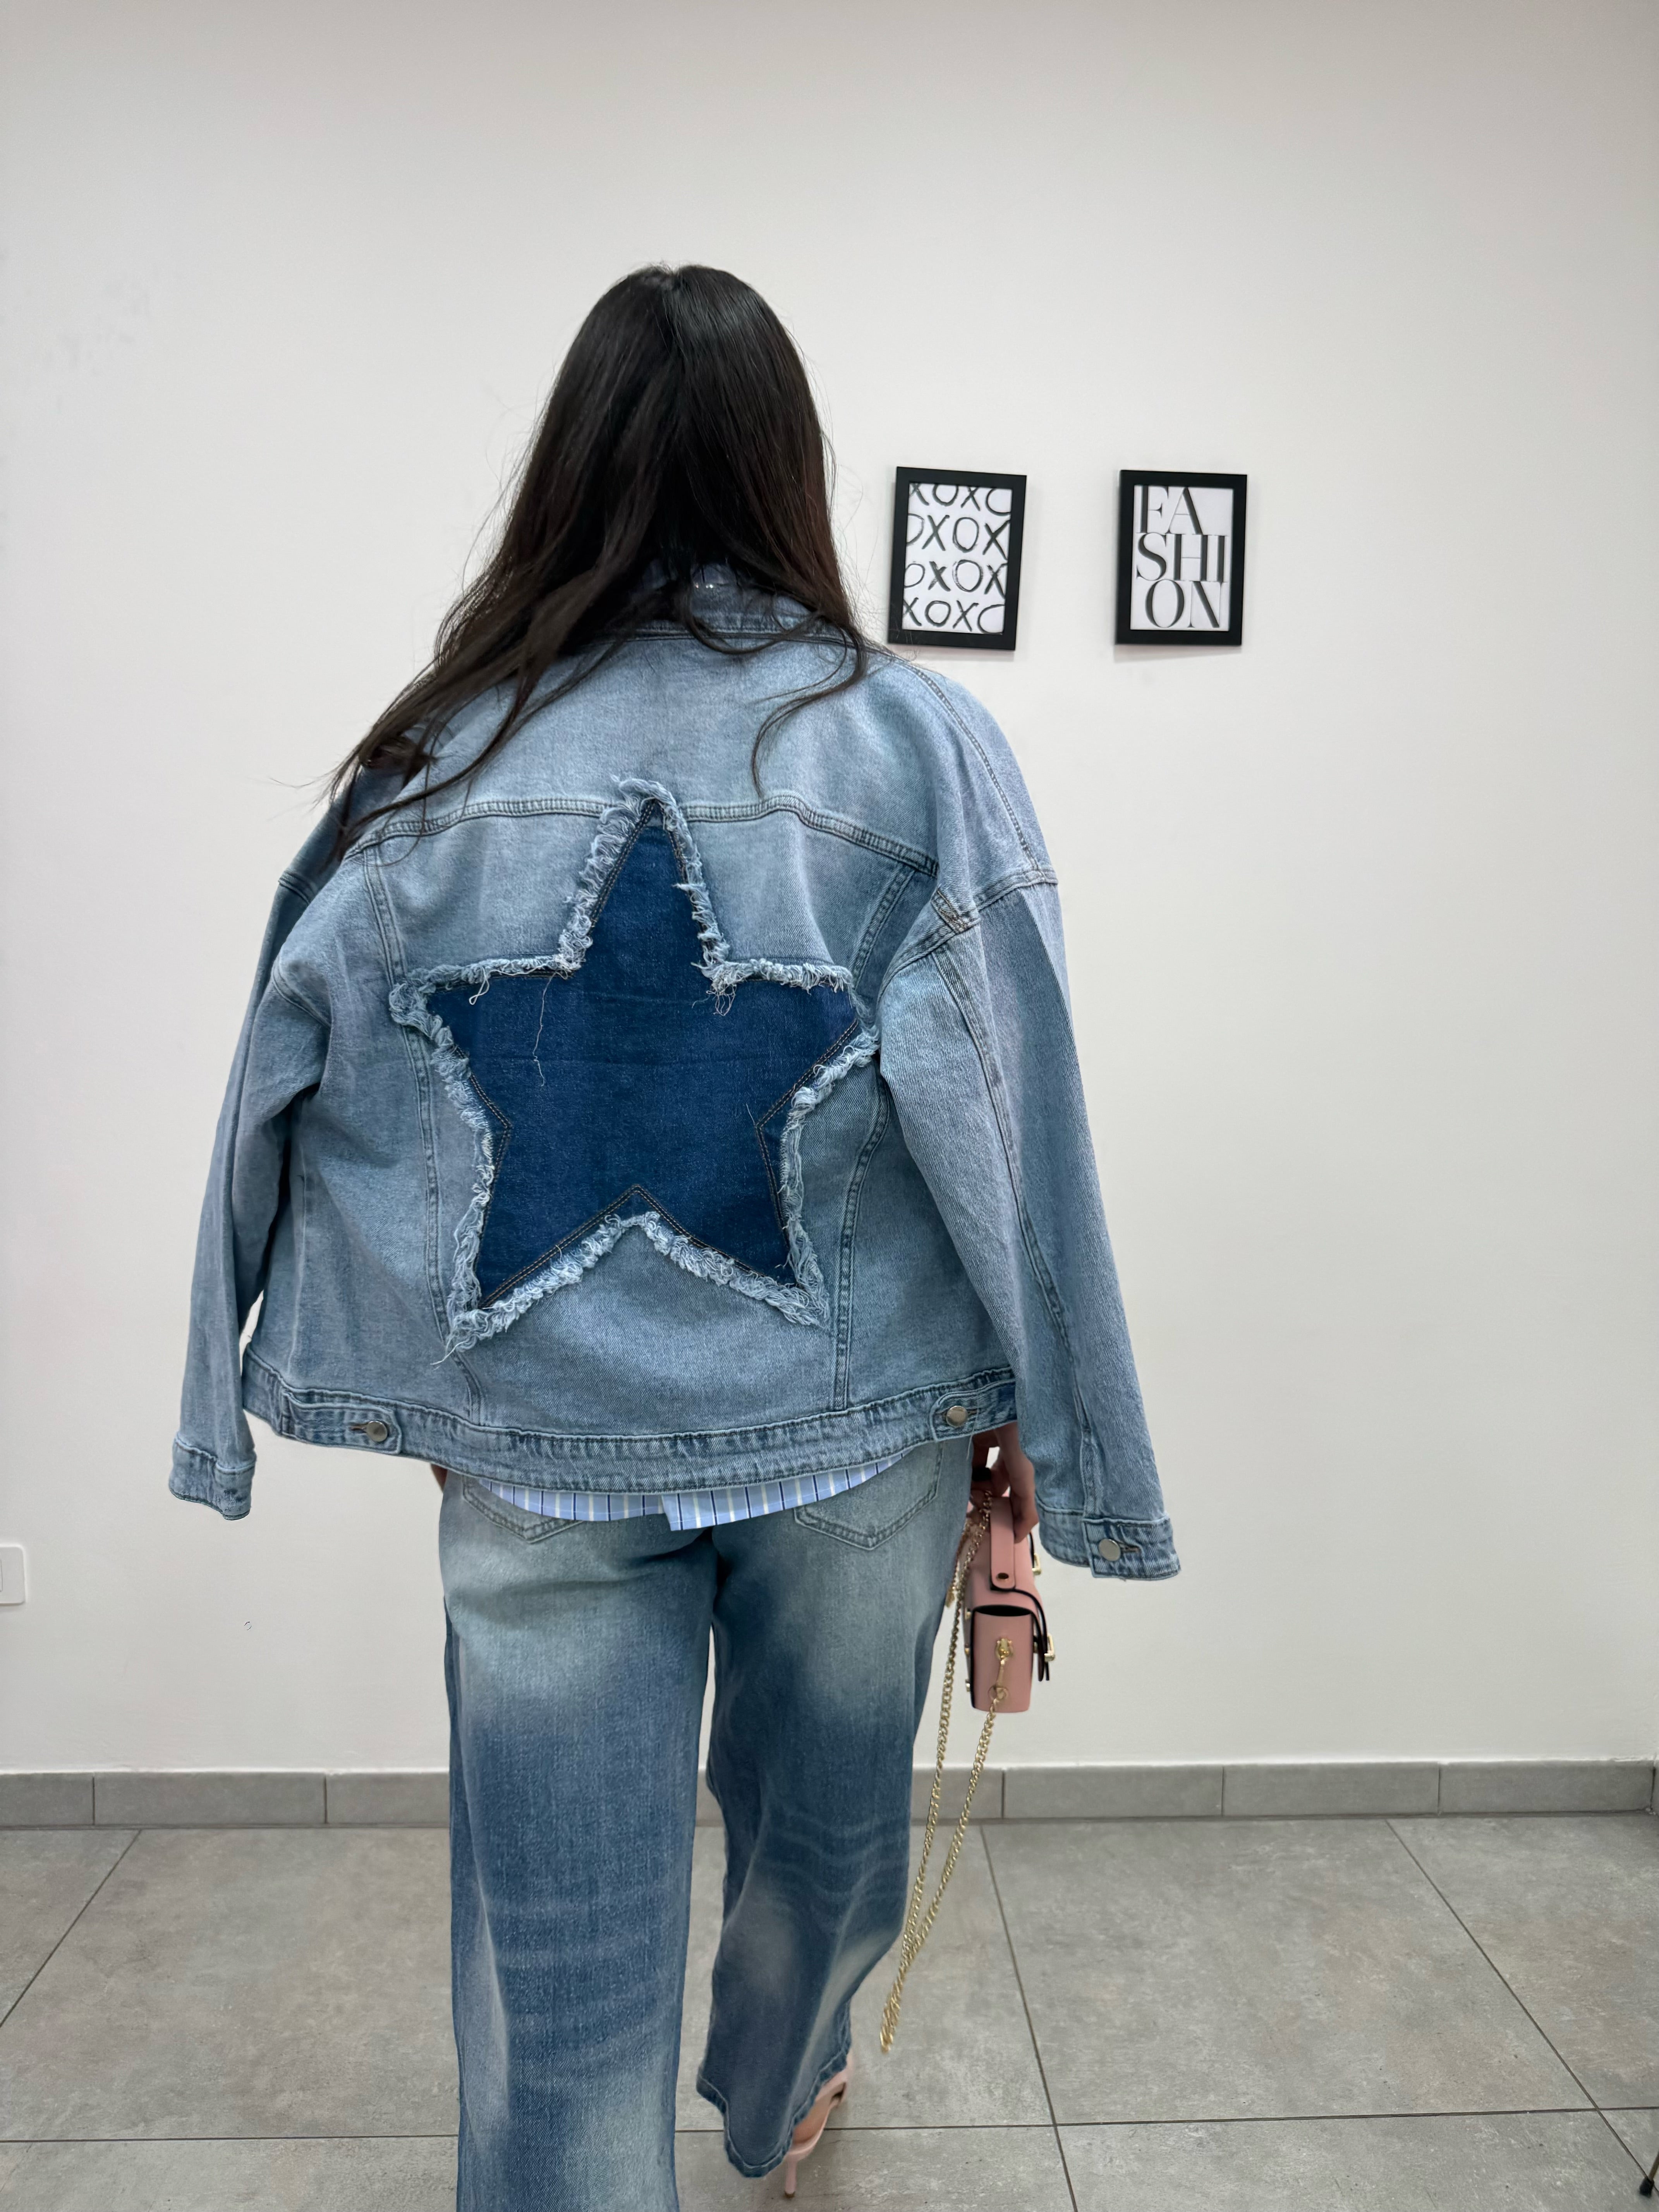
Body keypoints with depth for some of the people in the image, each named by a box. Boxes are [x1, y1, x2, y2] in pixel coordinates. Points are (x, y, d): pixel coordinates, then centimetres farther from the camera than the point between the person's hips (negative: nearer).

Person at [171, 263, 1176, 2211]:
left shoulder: (438, 761, -4)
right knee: (824, 1830, 27)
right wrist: (1034, 1406, 4)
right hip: (853, 1418, 1)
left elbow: (311, 1099, 2)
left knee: (559, 1968, 13)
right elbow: (1013, 1114, -7)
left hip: (538, 1440, 0)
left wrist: (382, 1378, 16)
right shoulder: (916, 743, -8)